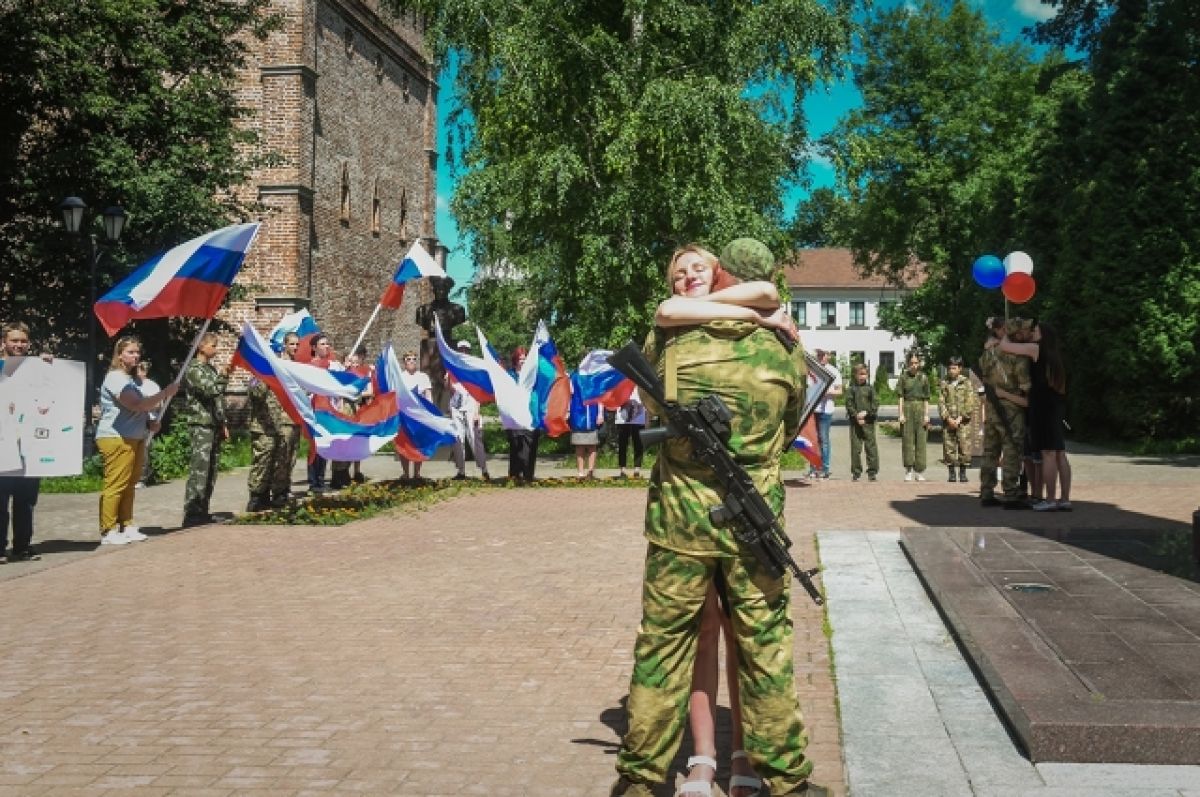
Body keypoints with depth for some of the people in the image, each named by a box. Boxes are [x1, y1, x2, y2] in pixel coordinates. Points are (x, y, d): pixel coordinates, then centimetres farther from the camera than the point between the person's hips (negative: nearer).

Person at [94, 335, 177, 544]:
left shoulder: (131, 378, 20)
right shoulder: (115, 378, -12)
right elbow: (137, 405, -23)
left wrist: (149, 423, 12)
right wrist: (165, 393, -19)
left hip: (135, 439, 9)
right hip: (117, 439, -9)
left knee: (129, 485, 11)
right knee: (115, 486, -9)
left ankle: (126, 526, 16)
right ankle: (108, 532, -6)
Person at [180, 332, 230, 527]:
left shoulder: (211, 369, 20)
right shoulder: (193, 368, -5)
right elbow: (209, 390, -19)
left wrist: (223, 424, 19)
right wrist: (224, 376, -29)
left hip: (214, 425, 9)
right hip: (200, 424, -9)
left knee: (211, 470, 8)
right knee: (199, 469, -13)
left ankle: (202, 511, 14)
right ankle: (191, 514, -12)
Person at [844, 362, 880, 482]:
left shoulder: (870, 388, 6)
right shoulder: (852, 388, 6)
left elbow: (875, 403, 1)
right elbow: (849, 404, 0)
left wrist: (866, 413, -11)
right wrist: (856, 416, -10)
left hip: (868, 421, 0)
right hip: (855, 421, 0)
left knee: (871, 446, -1)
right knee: (855, 447, 2)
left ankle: (873, 471, 5)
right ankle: (856, 472, 10)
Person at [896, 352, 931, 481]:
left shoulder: (924, 378, 7)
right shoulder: (903, 377, 5)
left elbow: (926, 398, 8)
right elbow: (900, 396, 2)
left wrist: (926, 415, 1)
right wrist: (901, 414, -6)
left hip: (920, 409, 1)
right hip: (907, 408, -1)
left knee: (921, 440, 0)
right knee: (907, 439, -2)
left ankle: (919, 472, 5)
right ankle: (908, 471, 4)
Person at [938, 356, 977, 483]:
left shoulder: (967, 383, 4)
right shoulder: (944, 384, 9)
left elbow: (970, 404, -2)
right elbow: (941, 402, 3)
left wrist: (960, 419, -10)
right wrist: (948, 418, -8)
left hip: (963, 420, -2)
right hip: (948, 421, 2)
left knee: (964, 447, -5)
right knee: (948, 448, 0)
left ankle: (963, 473, 5)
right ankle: (952, 474, 8)